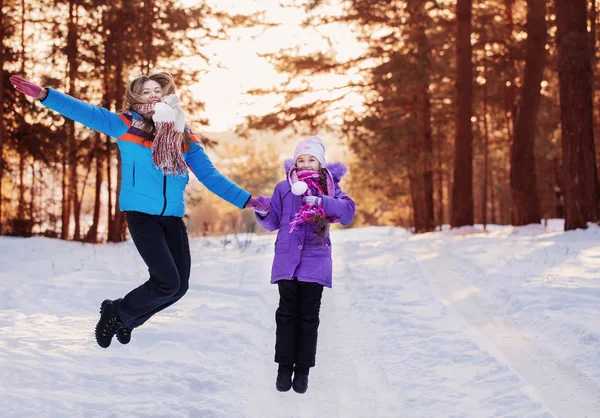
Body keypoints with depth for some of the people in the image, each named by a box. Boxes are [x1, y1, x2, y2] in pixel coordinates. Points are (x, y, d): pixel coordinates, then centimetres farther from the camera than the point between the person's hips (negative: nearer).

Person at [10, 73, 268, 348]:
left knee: (180, 286, 4)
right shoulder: (126, 125, -1)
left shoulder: (184, 137, 9)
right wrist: (44, 95, -22)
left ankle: (128, 320, 29)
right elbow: (85, 112, -10)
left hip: (173, 219, 5)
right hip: (141, 215, -5)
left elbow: (210, 176, 9)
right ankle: (116, 313, 11)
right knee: (167, 282, -16)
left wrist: (245, 200, 3)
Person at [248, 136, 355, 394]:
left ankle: (303, 370, 11)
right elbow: (273, 223, 8)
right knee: (287, 314, 2)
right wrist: (263, 212, -13)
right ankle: (285, 367, 10)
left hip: (315, 260, 0)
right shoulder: (284, 188, 6)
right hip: (287, 259, 0)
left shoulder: (329, 187, 4)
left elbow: (348, 211, -12)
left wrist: (321, 202, -23)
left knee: (308, 316, 4)